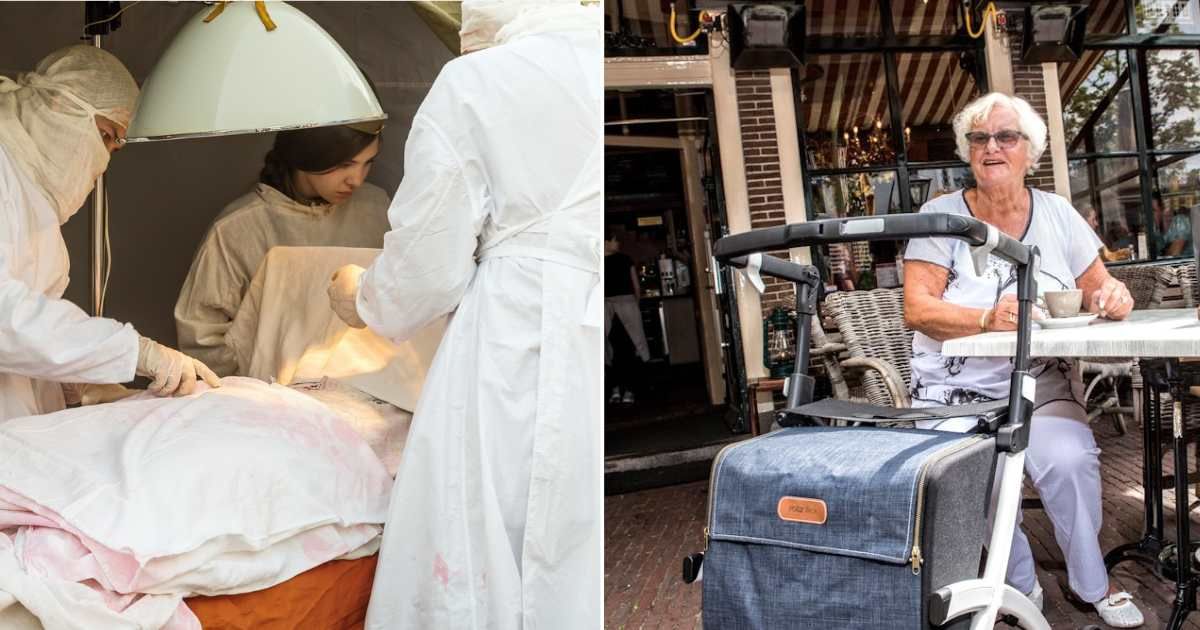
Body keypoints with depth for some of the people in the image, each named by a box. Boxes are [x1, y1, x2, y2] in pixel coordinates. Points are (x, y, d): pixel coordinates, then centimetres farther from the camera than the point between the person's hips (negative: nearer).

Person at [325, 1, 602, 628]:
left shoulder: (474, 81, 0)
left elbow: (429, 266, 0)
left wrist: (362, 300, 19)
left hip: (518, 355, -4)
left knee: (476, 575, 8)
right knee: (574, 570, 13)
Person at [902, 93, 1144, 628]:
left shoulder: (1057, 215, 7)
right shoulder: (940, 217, -2)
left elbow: (1101, 288, 13)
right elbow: (917, 308, -11)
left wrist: (1113, 297, -12)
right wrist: (989, 318, -28)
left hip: (1041, 387, 2)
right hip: (957, 393, -2)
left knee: (1070, 461, -25)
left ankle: (1094, 585, 2)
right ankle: (1021, 586, 2)